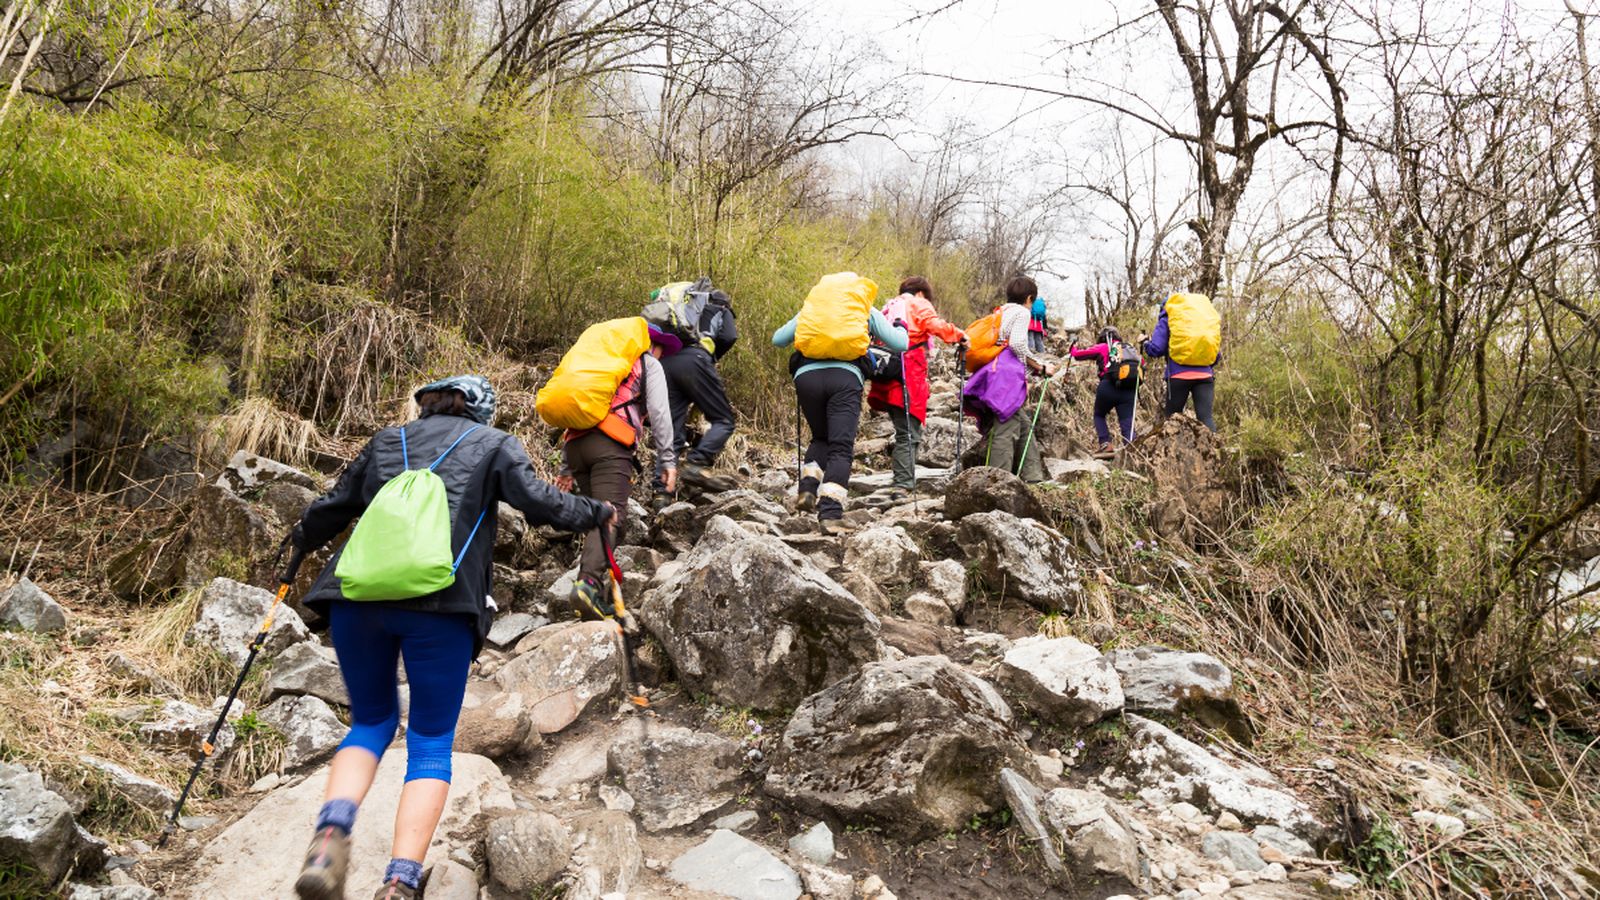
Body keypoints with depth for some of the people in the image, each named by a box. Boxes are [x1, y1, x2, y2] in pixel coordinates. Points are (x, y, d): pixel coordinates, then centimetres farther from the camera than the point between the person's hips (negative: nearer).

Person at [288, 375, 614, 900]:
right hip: (441, 602, -3)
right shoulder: (494, 443, 16)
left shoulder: (388, 439, 26)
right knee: (431, 741, 7)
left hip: (357, 594, 4)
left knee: (371, 722, 20)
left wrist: (303, 539, 50)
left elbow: (334, 507, 29)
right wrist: (596, 512, 21)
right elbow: (538, 503, 3)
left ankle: (330, 835, -6)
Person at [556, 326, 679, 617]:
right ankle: (589, 582, -38)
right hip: (610, 443, -6)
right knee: (611, 517, -17)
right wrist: (667, 460, 2)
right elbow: (659, 413, 4)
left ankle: (599, 594, 3)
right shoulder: (650, 365, 19)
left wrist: (567, 468, 28)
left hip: (575, 442, 6)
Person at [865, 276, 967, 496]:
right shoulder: (918, 304, 7)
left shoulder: (888, 308, 28)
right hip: (907, 377, -7)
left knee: (905, 432, 14)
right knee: (909, 434, -9)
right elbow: (936, 326, -10)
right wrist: (960, 336, 1)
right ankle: (903, 484, -16)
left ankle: (904, 482, 13)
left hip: (887, 378, 7)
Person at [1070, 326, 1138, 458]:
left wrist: (1074, 347, 35)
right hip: (1129, 390, 2)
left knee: (1099, 415, 20)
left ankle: (1106, 445, 5)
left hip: (1109, 387, -2)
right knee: (1127, 422, 2)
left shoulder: (1102, 348, 12)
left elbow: (1077, 354, 14)